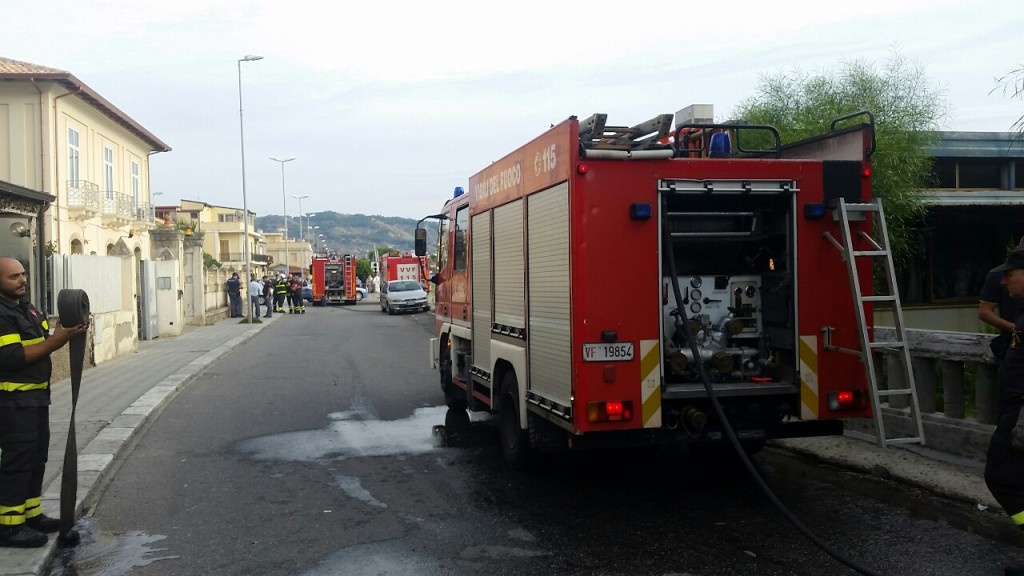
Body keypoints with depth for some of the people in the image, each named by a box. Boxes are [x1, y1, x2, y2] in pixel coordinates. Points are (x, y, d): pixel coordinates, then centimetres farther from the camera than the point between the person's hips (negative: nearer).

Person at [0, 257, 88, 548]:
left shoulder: (27, 308, 14)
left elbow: (40, 345, 16)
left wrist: (67, 333, -2)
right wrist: (55, 340, -27)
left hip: (36, 396, 10)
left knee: (36, 458, 16)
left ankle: (32, 515, 27)